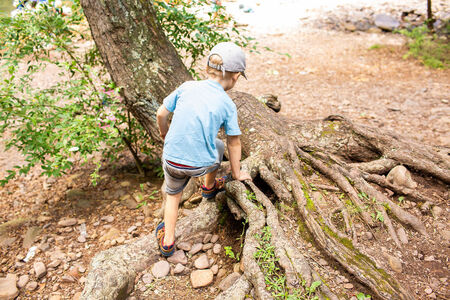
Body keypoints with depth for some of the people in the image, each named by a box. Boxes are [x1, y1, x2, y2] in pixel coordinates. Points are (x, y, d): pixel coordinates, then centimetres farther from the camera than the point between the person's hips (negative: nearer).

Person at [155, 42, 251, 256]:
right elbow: (234, 143, 2)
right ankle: (209, 186, 47)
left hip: (172, 160, 2)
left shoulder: (186, 87, -2)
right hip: (202, 164, -1)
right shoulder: (227, 105, -6)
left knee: (173, 194, 30)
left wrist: (165, 135, 25)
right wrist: (236, 173, 16)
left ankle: (167, 242, 34)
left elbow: (161, 114, 4)